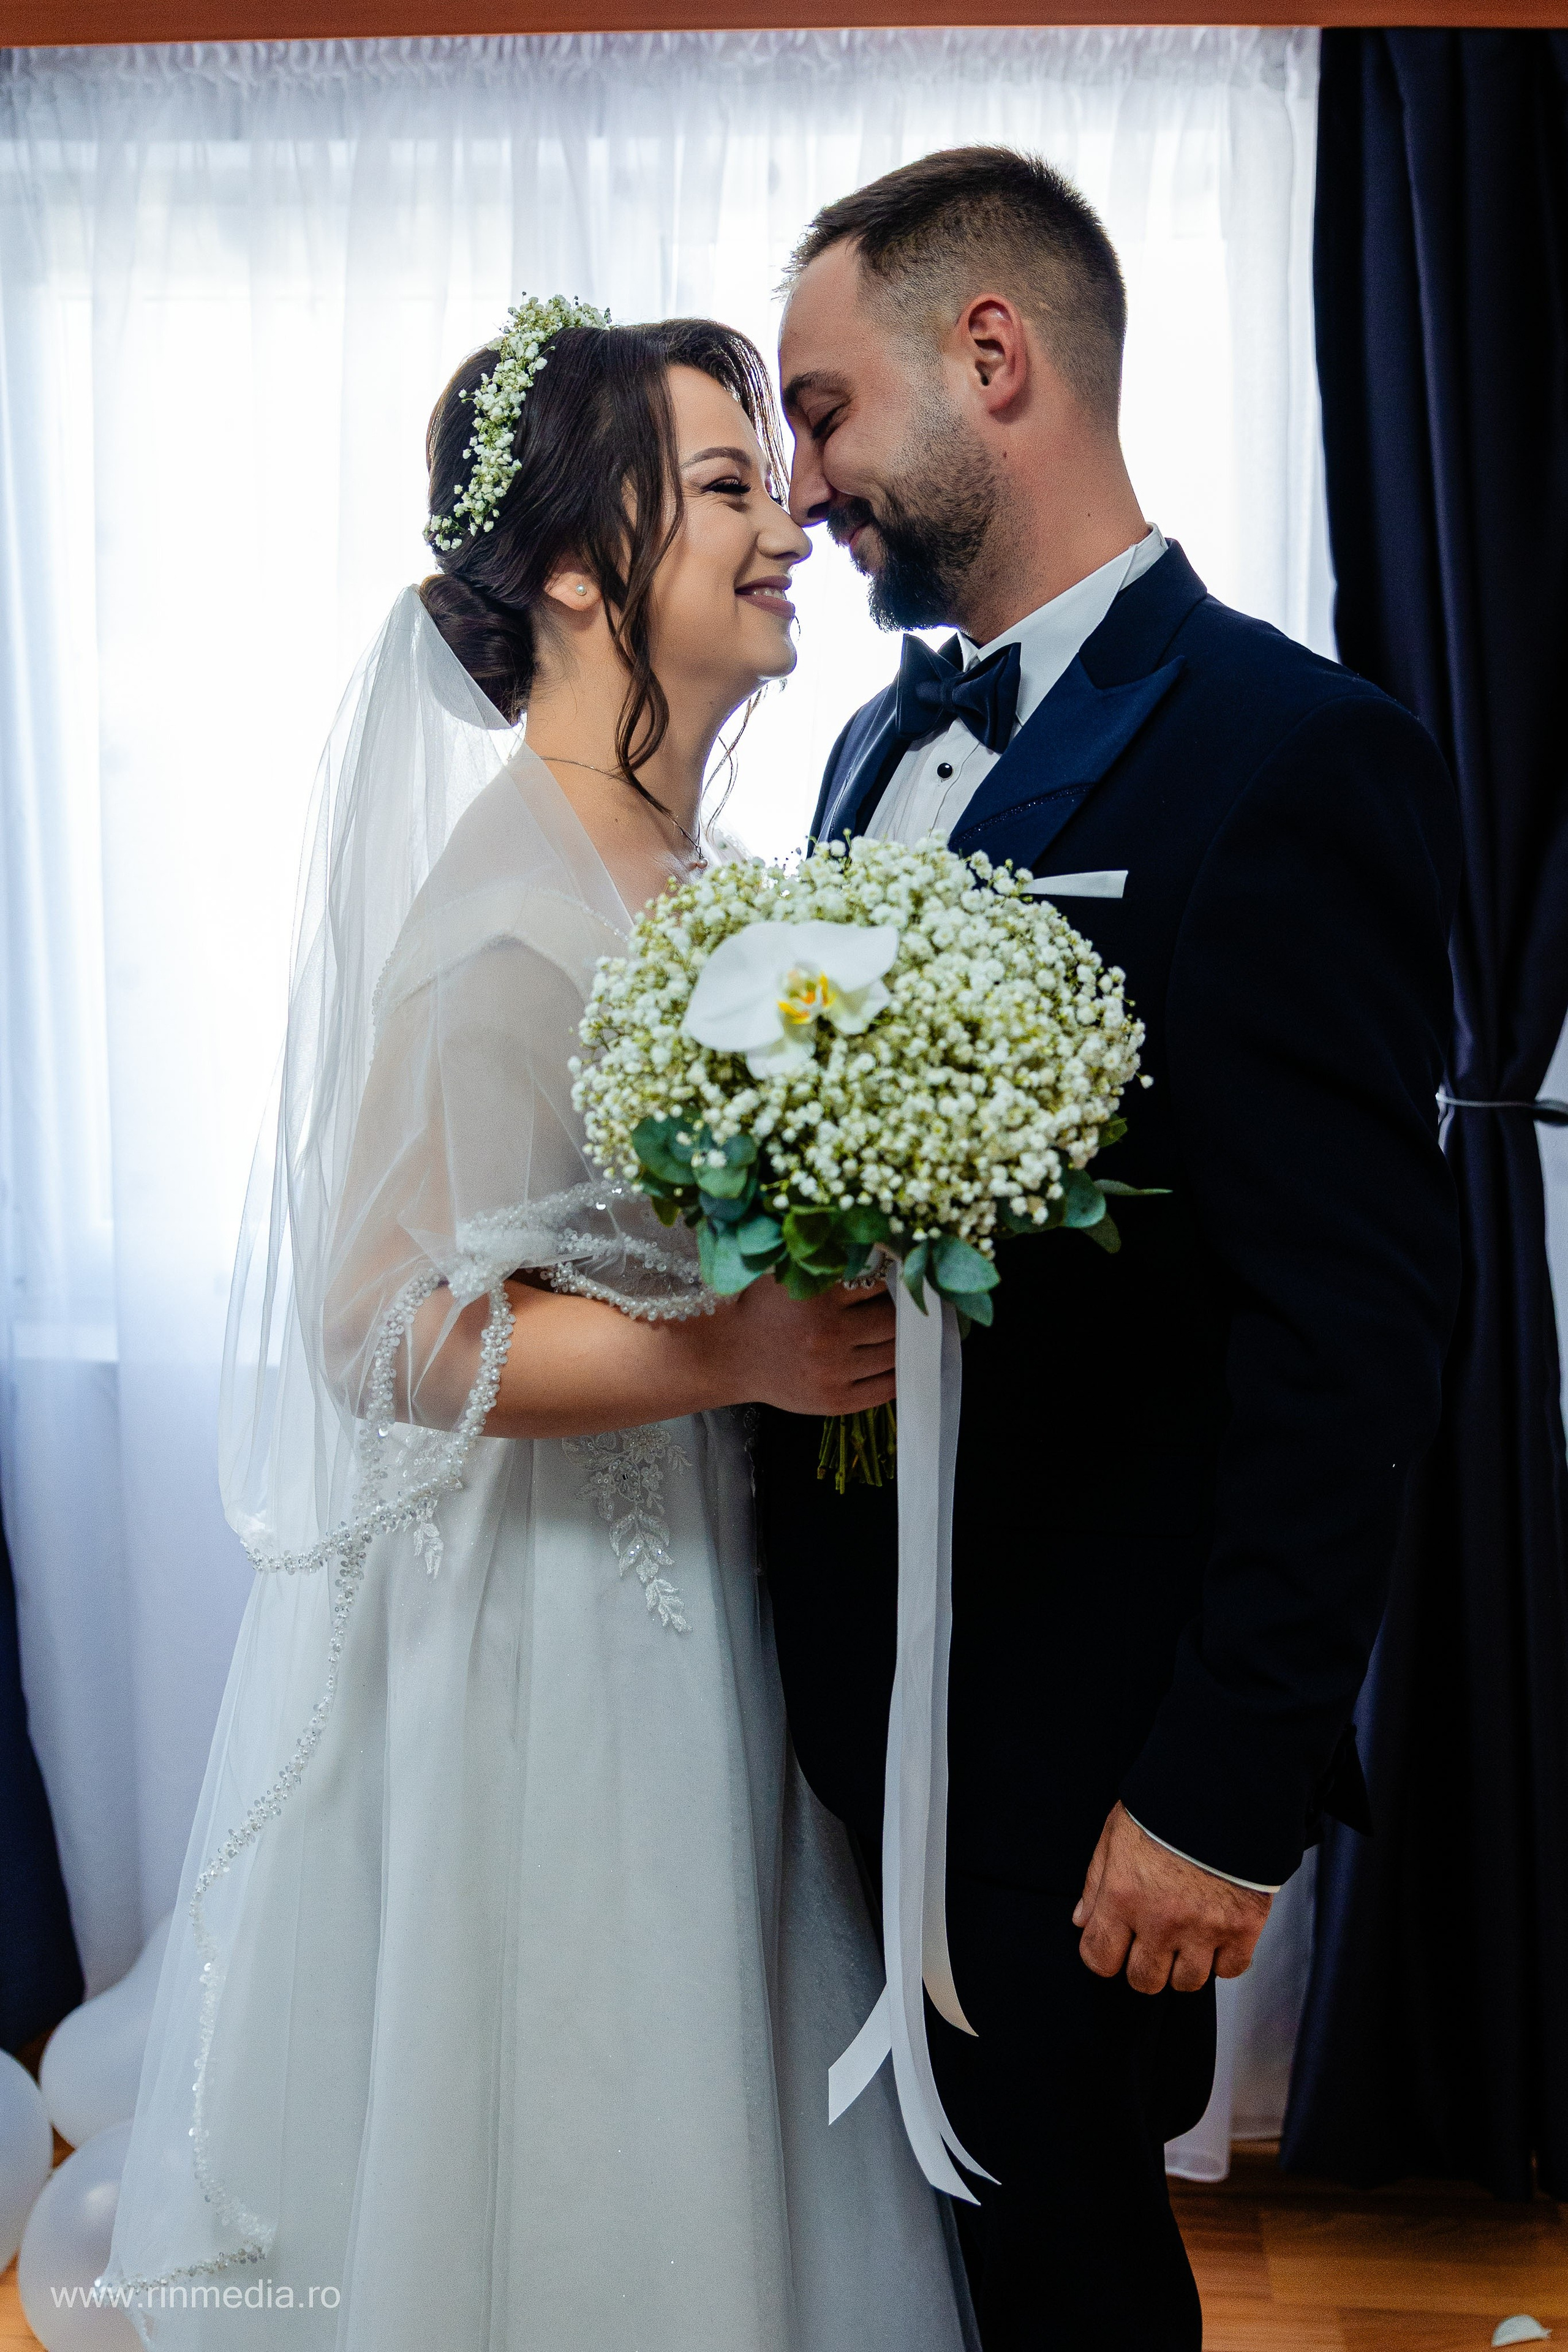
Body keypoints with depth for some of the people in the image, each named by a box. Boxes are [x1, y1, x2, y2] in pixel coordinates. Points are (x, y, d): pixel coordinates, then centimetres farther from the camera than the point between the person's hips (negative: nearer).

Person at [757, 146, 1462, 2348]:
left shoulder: (1299, 760, -17)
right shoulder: (883, 744, 9)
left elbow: (1354, 1328, -19)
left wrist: (1227, 1786, -18)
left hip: (1074, 1742, -7)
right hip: (853, 1675, 7)